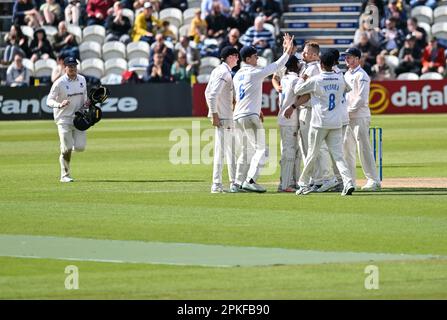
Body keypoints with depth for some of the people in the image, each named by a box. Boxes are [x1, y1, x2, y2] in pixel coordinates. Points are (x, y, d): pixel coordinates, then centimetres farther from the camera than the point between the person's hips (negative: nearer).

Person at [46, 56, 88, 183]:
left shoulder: (82, 80, 5)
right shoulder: (59, 83, -12)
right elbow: (49, 100, -13)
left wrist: (86, 103, 0)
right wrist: (59, 105, -33)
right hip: (64, 119, -5)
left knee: (80, 147, -5)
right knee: (67, 149, -8)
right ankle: (65, 175, 7)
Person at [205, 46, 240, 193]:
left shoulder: (217, 70, 15)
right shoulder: (224, 73, -15)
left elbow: (208, 92, 19)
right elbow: (212, 95, -23)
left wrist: (213, 112, 20)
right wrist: (214, 114, -21)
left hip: (228, 117, 10)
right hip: (223, 117, -10)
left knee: (231, 149, 15)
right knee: (220, 150, -8)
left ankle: (234, 181, 21)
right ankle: (216, 184, -8)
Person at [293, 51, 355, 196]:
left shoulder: (315, 80, -9)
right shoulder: (340, 79, 4)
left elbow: (297, 90, 3)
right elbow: (348, 89, 26)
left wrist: (303, 80, 23)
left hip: (319, 123, -3)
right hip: (336, 124, 3)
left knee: (312, 154, 8)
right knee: (338, 155, 1)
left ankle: (304, 183, 20)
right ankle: (348, 182, -16)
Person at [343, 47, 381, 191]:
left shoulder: (361, 75, -10)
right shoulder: (347, 75, 17)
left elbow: (361, 98, -17)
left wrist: (349, 111, -16)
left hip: (360, 117, -9)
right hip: (347, 117, 9)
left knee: (364, 148, -11)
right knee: (346, 149, 10)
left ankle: (373, 180, -11)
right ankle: (349, 180, 17)